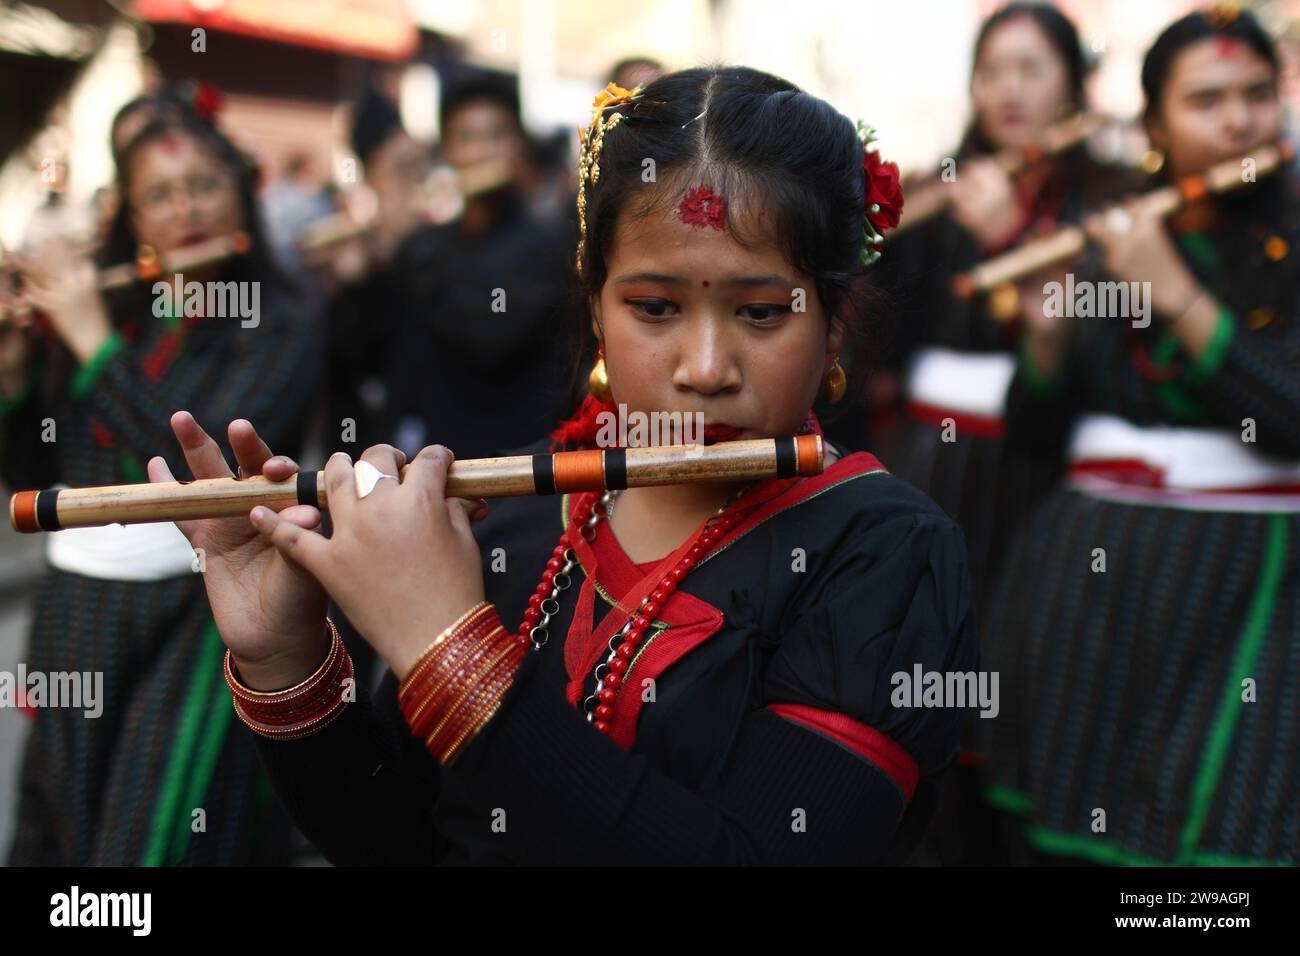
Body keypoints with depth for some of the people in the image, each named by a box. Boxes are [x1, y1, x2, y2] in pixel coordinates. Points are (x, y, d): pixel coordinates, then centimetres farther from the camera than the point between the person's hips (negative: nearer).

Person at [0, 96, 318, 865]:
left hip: (195, 620, -4)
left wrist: (95, 344, -18)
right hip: (75, 611, 5)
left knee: (157, 837, -2)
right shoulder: (94, 310, 6)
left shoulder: (276, 332, -6)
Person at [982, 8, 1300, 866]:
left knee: (1218, 834, -4)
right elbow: (1037, 431, 10)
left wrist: (1175, 294, -17)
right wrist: (1048, 334, -8)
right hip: (1089, 585, 3)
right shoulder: (1109, 238, 9)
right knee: (1066, 829, 9)